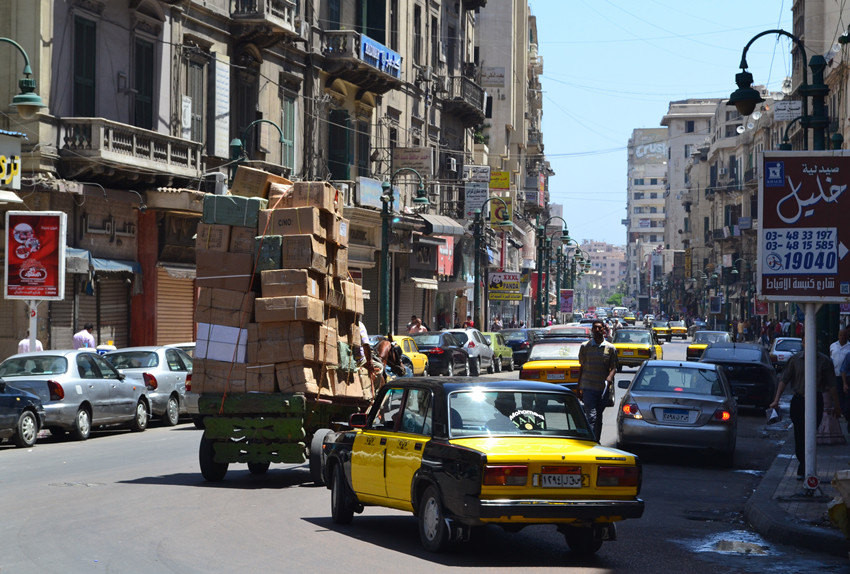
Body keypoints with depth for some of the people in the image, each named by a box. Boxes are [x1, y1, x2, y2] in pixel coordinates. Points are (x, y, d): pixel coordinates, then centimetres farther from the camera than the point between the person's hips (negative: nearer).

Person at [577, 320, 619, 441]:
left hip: (604, 389, 2)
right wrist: (579, 387, 10)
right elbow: (582, 367, 10)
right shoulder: (585, 346, 5)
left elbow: (613, 367, 3)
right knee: (591, 417, -13)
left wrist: (610, 377, -20)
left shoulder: (610, 348, 5)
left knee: (598, 417, 12)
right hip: (588, 388, -2)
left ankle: (597, 441, 23)